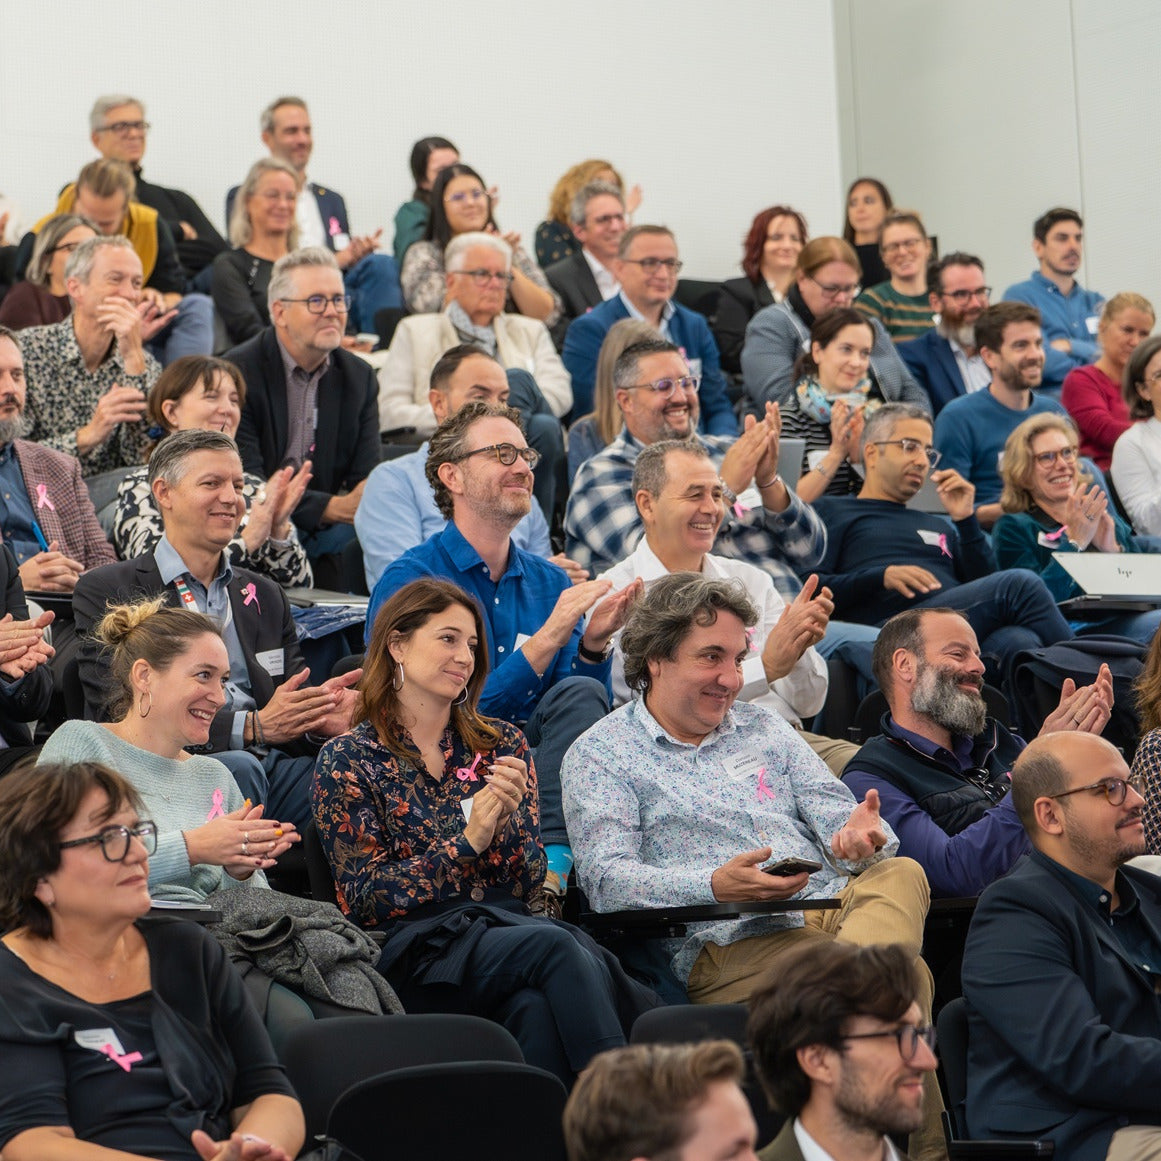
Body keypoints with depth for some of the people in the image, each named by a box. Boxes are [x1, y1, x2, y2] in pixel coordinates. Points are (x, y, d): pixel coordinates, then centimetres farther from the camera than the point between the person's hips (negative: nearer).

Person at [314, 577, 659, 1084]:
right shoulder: (347, 760, 8)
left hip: (510, 923, 4)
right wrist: (467, 840, -10)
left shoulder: (502, 746, 19)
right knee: (556, 948, -35)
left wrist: (506, 818, -8)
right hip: (418, 945, -3)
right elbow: (367, 896, 0)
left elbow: (528, 884, 12)